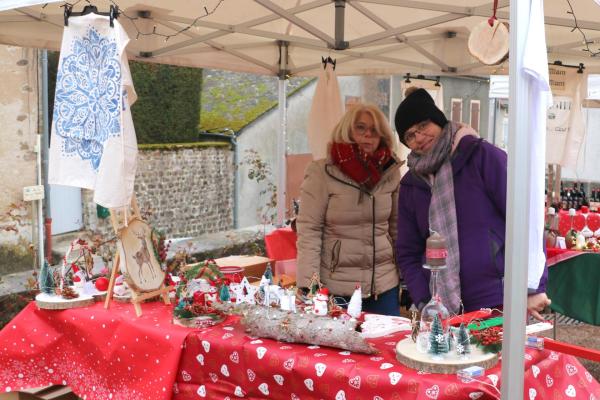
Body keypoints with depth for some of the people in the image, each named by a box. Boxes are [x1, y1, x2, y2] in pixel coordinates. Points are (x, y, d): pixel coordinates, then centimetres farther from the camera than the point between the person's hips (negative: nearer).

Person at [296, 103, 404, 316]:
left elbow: (397, 228, 12)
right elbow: (308, 231, -10)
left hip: (385, 285, 4)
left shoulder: (391, 173, 4)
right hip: (337, 289, -4)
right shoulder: (322, 172, -8)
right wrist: (308, 287, -16)